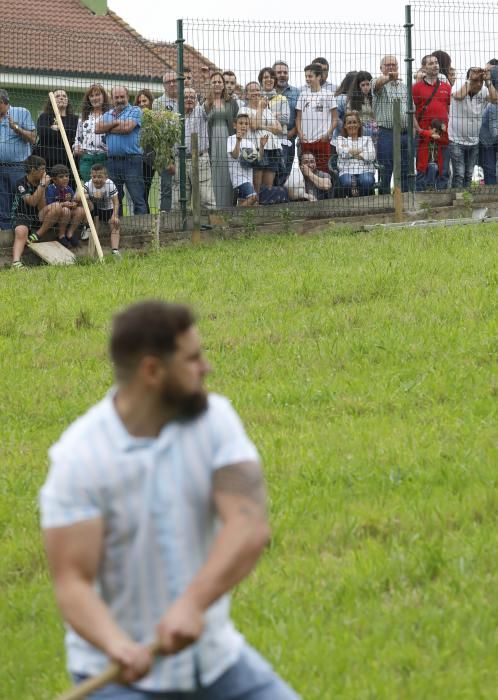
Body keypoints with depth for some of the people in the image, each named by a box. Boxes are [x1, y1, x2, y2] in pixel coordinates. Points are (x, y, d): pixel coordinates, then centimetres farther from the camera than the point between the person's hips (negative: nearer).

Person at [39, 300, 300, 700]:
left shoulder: (214, 419, -7)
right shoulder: (79, 457, -17)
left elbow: (250, 525, -20)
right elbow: (73, 581, -21)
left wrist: (193, 603, -37)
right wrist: (116, 644, -42)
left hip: (214, 653, 4)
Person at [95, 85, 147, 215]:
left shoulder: (135, 111, 3)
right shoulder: (108, 114, 18)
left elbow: (127, 127, -13)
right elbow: (97, 128, 3)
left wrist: (108, 128, 1)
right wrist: (115, 122, -7)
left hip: (131, 159, -6)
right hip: (112, 160, 6)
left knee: (138, 198, -8)